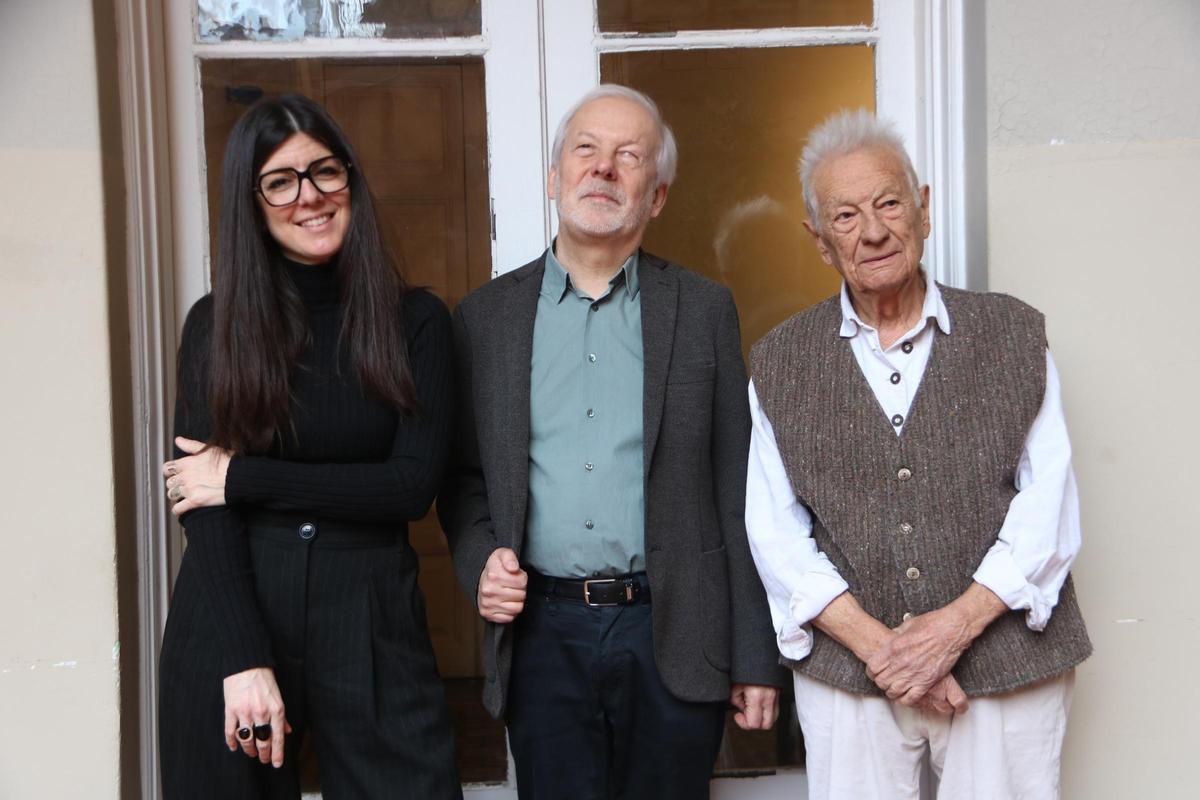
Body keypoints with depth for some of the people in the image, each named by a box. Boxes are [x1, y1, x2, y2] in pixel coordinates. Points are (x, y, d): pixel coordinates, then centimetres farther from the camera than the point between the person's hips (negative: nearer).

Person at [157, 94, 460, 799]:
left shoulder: (416, 320, 1)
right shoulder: (216, 324, 2)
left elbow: (415, 486, -8)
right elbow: (202, 506, -4)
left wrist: (244, 476, -10)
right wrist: (242, 659, -14)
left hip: (371, 622, 0)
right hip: (229, 619, 1)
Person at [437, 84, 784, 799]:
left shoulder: (703, 309, 4)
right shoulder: (486, 316, 7)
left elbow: (738, 491, 2)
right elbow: (464, 478, 12)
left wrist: (756, 658, 1)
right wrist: (480, 562, -8)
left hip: (673, 637, 0)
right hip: (542, 634, 1)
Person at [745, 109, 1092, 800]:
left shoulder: (1013, 334, 4)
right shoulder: (780, 364, 5)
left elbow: (1049, 504, -2)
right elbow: (774, 530, 1)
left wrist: (956, 624, -13)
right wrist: (873, 640, -10)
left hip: (1009, 665, 0)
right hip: (846, 675, 1)